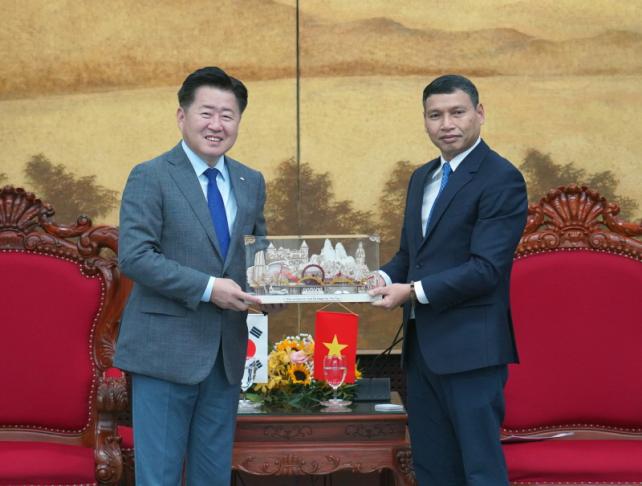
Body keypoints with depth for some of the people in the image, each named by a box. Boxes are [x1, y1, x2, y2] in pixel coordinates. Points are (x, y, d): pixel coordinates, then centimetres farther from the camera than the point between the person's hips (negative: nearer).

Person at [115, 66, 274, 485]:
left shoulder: (251, 183, 11)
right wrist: (207, 287, -21)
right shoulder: (150, 178, -6)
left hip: (226, 352, 6)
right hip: (166, 350, -6)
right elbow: (134, 257, -15)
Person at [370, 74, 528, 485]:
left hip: (470, 347, -8)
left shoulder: (501, 179, -12)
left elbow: (486, 268, -19)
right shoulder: (421, 178, 15)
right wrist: (385, 278, 0)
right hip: (422, 344, 8)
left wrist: (413, 291, -20)